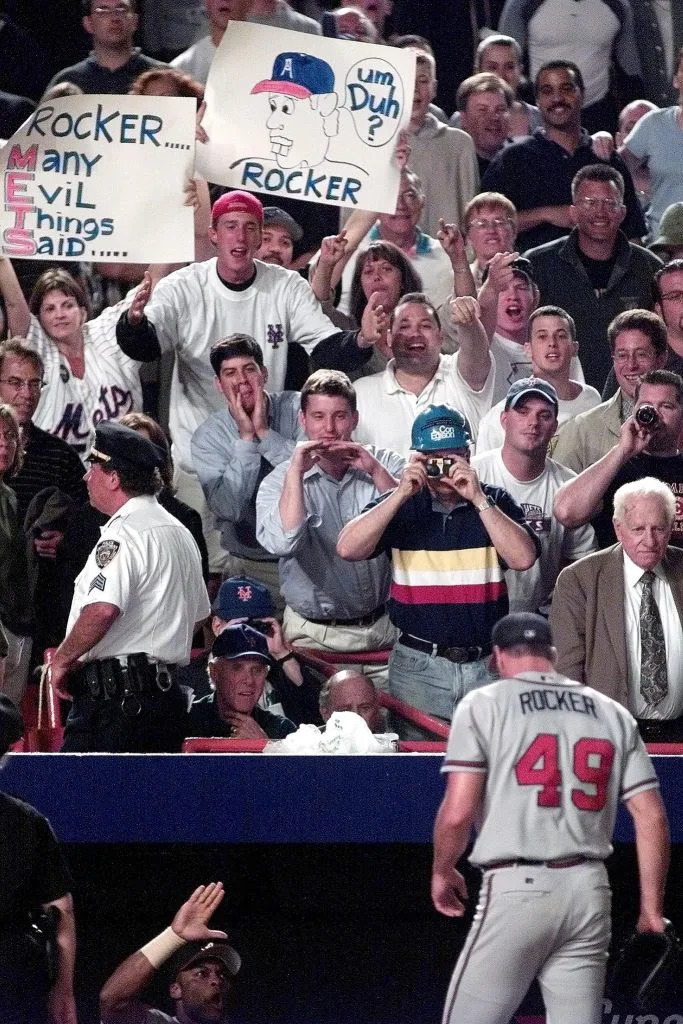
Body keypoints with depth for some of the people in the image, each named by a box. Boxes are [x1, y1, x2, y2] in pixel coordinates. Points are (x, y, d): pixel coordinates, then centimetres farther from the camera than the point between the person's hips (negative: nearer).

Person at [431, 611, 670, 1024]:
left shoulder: (484, 706, 1)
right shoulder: (612, 714, 13)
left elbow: (457, 813, -7)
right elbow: (651, 817, 7)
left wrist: (442, 872, 11)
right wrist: (652, 908, 13)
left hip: (517, 886, -4)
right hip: (590, 893, 4)